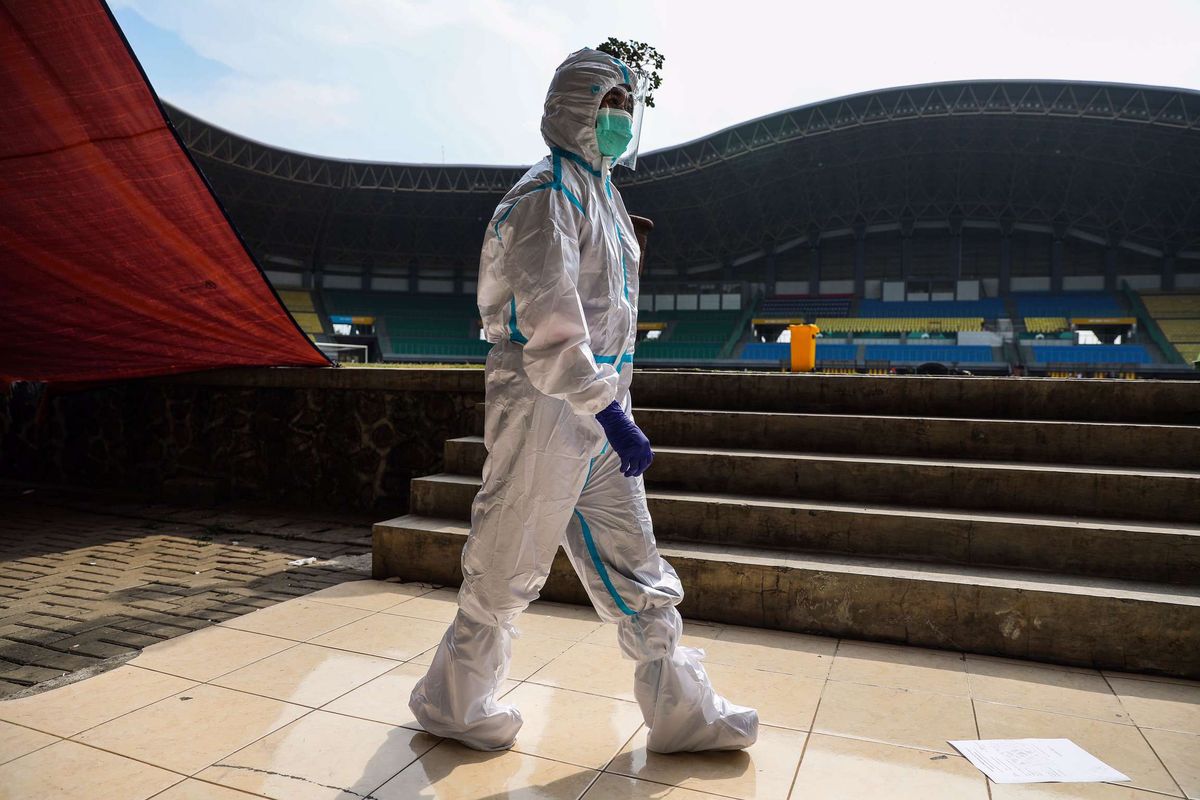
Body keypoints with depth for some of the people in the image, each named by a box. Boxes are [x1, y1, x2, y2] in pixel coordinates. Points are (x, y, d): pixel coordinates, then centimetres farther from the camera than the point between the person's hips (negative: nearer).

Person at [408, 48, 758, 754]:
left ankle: (683, 713, 23)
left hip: (599, 408, 9)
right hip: (545, 405, -9)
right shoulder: (548, 193, -10)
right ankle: (453, 703, 25)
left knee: (634, 568, 12)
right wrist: (607, 411, -27)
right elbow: (549, 319, -22)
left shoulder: (601, 193, 20)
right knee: (508, 567, 4)